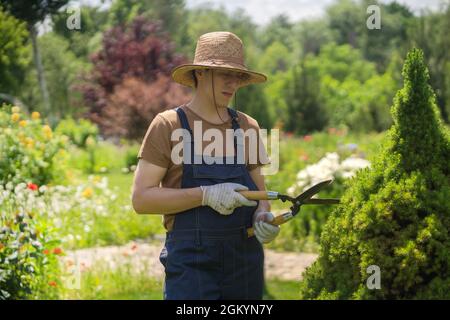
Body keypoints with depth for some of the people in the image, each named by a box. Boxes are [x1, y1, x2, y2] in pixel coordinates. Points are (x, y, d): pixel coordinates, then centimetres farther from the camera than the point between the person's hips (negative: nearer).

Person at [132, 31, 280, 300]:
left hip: (246, 260, 5)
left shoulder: (247, 127, 11)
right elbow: (141, 199, -9)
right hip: (191, 264, -5)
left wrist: (263, 216, -6)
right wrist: (206, 195, -19)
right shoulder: (168, 125, -3)